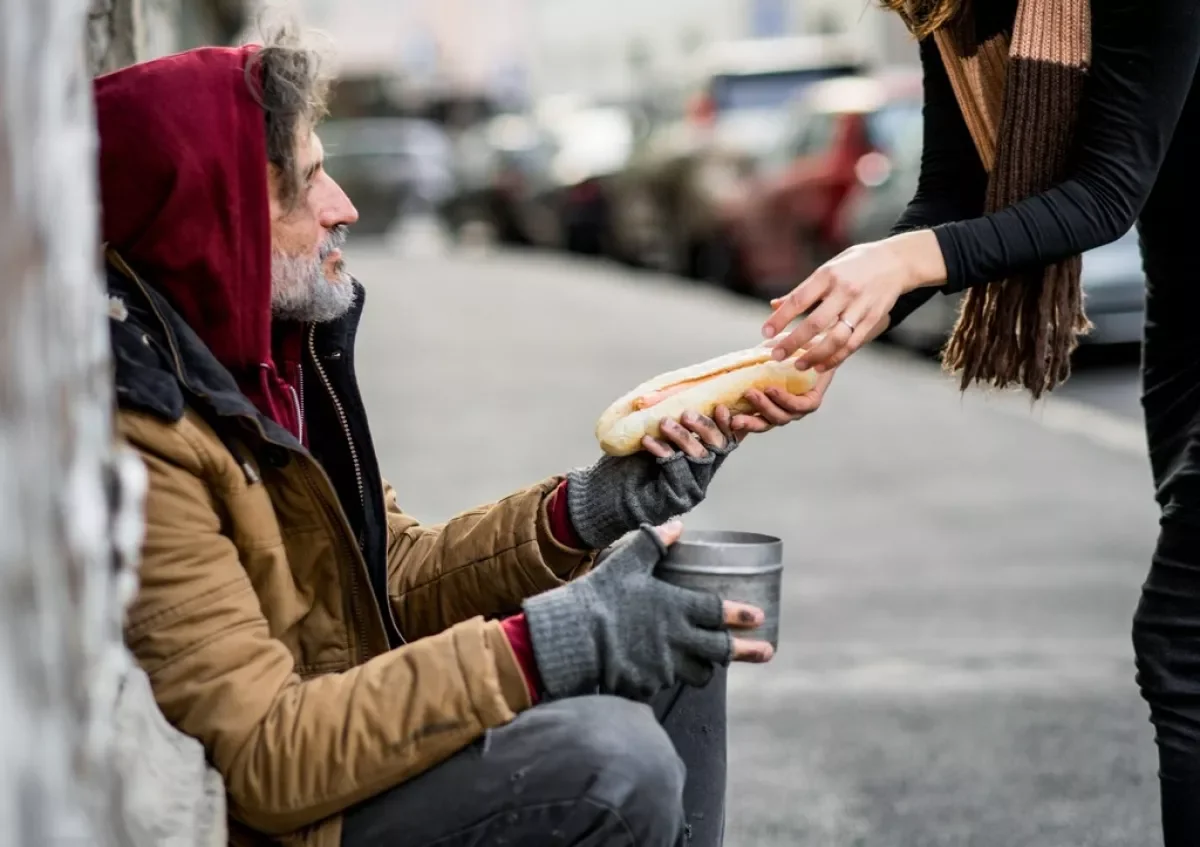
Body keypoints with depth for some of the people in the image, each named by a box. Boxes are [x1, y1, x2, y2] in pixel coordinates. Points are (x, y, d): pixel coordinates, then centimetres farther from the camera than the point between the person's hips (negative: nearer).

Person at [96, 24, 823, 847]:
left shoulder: (267, 345, 3)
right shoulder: (140, 439, -26)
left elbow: (402, 580, 8)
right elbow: (265, 758, -28)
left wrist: (594, 506, -7)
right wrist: (543, 646, -30)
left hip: (354, 735, 9)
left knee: (679, 627, 8)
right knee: (614, 758, -28)